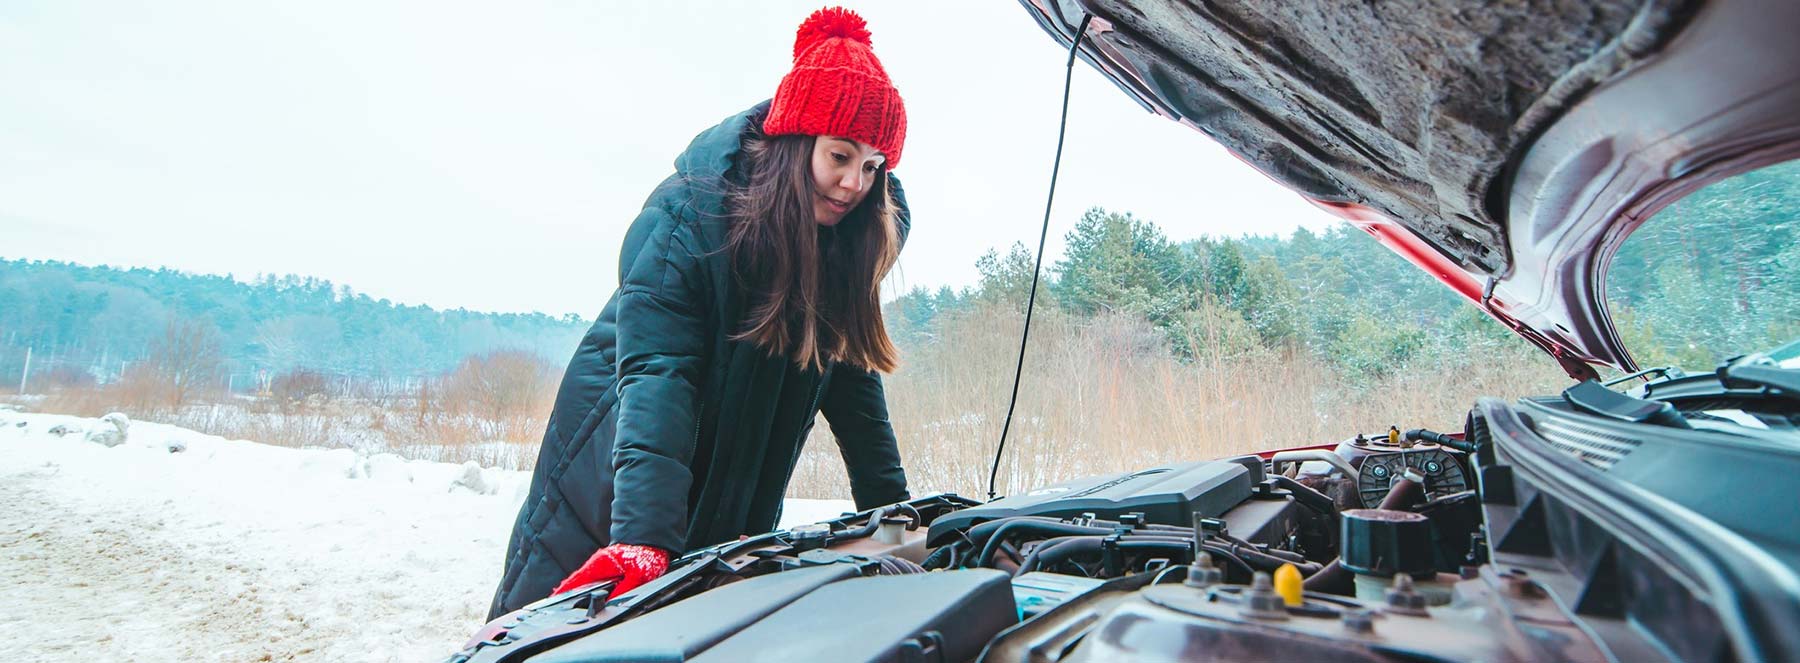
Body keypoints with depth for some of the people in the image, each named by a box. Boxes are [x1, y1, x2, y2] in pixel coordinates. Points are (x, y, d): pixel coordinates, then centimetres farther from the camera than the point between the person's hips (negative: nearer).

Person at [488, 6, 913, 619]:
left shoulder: (843, 246, -8)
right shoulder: (687, 216, -24)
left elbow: (852, 380, -4)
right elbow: (656, 375, -33)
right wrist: (644, 537, -43)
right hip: (613, 475, -4)